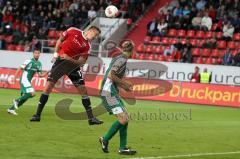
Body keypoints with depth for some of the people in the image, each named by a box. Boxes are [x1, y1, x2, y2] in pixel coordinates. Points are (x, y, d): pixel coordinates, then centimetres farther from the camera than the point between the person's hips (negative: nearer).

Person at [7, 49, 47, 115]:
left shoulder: (39, 64, 13)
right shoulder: (29, 61, -9)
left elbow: (40, 75, 15)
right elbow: (19, 68, -9)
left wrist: (46, 73, -4)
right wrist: (15, 78, -13)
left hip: (28, 81, 8)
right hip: (24, 80, -8)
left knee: (25, 97, 7)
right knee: (32, 93, -22)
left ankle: (11, 109, 15)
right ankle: (17, 100, -9)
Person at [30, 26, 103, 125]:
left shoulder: (87, 46, -1)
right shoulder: (73, 31, -6)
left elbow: (81, 62, -7)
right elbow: (60, 40, 6)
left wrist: (70, 59, -24)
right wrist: (56, 53, -2)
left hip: (73, 64, 3)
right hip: (61, 61, -3)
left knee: (83, 90, -2)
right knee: (48, 86, -8)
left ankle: (91, 118, 5)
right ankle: (37, 114, 0)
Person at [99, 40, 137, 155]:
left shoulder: (120, 59, 16)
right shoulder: (122, 60, -13)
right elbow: (111, 75, -21)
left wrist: (124, 87, 24)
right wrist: (125, 83, -12)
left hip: (113, 93, 10)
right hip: (109, 93, -10)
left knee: (125, 119, 6)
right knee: (123, 119, -16)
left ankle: (123, 148, 6)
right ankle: (105, 140, -2)